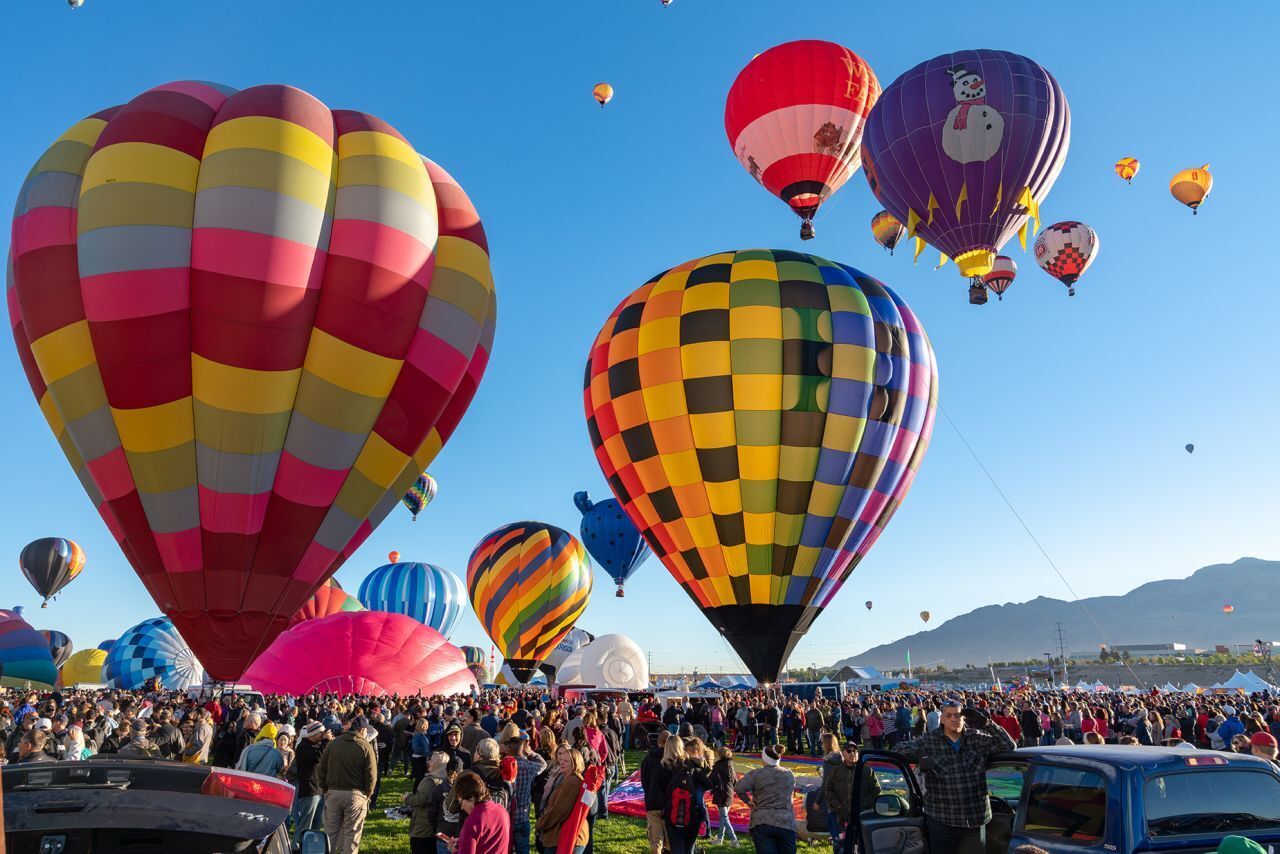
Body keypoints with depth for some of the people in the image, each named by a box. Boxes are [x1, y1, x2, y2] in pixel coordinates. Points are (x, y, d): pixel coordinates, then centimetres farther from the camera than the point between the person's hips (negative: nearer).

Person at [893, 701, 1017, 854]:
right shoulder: (929, 741, 1)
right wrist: (918, 754, -21)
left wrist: (987, 723, -12)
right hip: (941, 819, -1)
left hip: (975, 819, 1)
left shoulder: (977, 738, 4)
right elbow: (899, 748, 0)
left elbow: (1010, 746, 0)